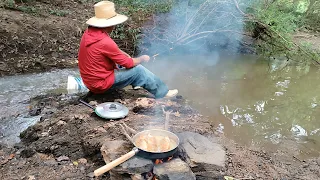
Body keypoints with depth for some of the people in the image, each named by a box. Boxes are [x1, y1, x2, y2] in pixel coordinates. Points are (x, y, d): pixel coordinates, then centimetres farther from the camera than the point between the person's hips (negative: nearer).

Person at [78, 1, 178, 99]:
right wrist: (142, 59, -1)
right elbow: (128, 64, -18)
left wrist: (124, 54, 5)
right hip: (101, 84, -9)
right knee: (138, 70, -6)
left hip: (90, 80, 9)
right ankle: (163, 93, 10)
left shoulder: (89, 32, -1)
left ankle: (136, 83, 28)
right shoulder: (105, 42, -28)